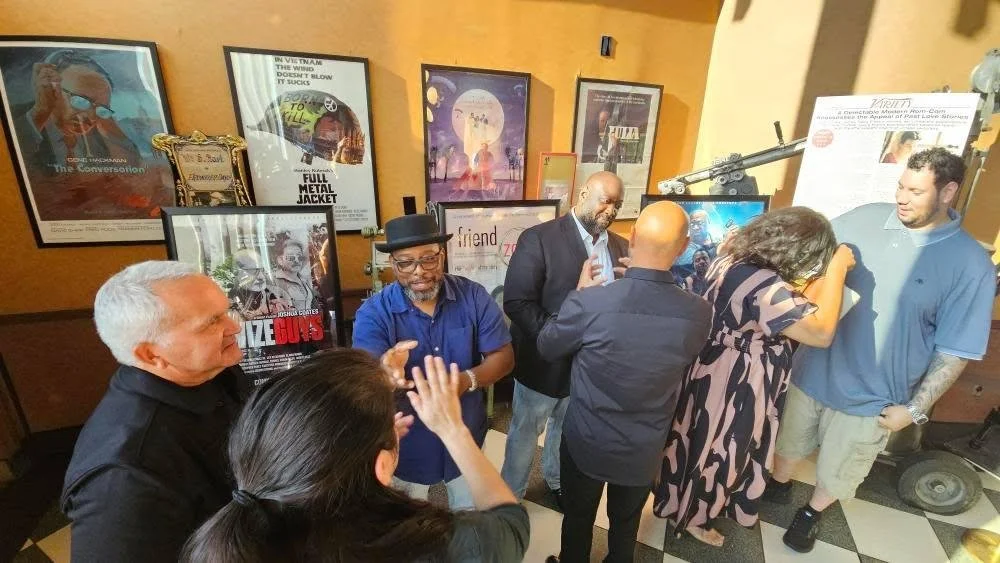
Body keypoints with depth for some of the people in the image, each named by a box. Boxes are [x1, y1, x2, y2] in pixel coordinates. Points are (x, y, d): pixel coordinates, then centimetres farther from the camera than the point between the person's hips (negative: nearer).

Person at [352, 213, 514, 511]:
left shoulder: (474, 296, -14)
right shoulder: (373, 312, -18)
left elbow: (503, 356, -13)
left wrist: (468, 380, -33)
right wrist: (386, 372, -52)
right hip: (407, 442, -1)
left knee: (471, 517, 28)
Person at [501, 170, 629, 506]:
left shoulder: (620, 247, 2)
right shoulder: (539, 238, -17)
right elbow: (516, 302, -21)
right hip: (545, 361, -5)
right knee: (526, 432, 16)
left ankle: (557, 480, 54)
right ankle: (510, 495, 42)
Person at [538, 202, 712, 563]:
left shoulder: (589, 302, -32)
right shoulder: (699, 313, -21)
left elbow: (547, 348, -12)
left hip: (586, 443, -2)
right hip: (644, 450, 3)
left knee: (578, 519, 26)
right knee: (626, 524, 30)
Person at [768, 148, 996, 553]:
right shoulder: (862, 219, -7)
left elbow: (955, 350, -9)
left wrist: (915, 408, -10)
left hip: (871, 397, -1)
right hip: (812, 372, 2)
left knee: (838, 471, 21)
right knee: (790, 441, 23)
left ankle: (812, 512, 48)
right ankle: (777, 486, 51)